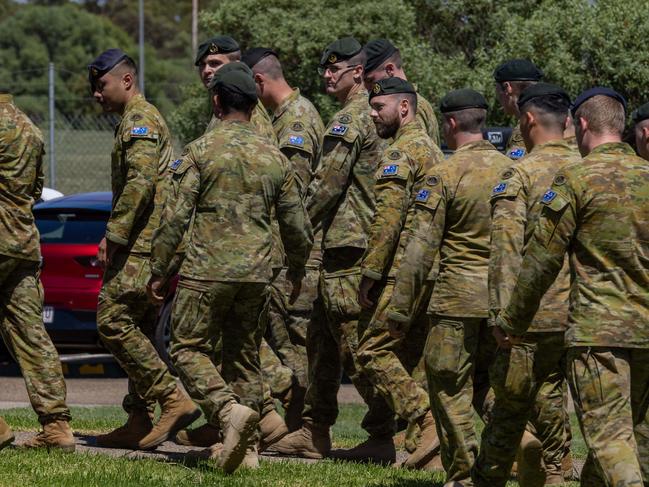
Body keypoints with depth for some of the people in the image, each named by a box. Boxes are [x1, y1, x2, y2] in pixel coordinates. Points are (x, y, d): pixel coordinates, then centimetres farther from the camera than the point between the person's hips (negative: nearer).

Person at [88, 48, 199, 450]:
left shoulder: (139, 119, -9)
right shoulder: (148, 120, 25)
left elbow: (140, 181, -21)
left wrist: (114, 236, -21)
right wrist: (118, 237, 23)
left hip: (142, 243, -11)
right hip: (153, 246, 11)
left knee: (115, 322, -14)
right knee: (137, 332, 10)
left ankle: (174, 399, -18)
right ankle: (139, 423, 10)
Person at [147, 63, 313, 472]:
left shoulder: (201, 151, -6)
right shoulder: (274, 157, 9)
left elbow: (176, 216, -9)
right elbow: (297, 225, 14)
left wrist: (159, 269, -1)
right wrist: (297, 271, 30)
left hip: (208, 270, -5)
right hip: (256, 274, 5)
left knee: (190, 349, 2)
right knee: (244, 356, 13)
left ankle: (230, 410, -22)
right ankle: (245, 447, 12)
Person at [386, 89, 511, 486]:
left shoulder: (445, 174, -10)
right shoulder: (511, 170, 6)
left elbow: (422, 248, -11)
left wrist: (401, 307, -6)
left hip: (458, 296, -5)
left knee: (450, 387, 4)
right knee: (488, 384, 18)